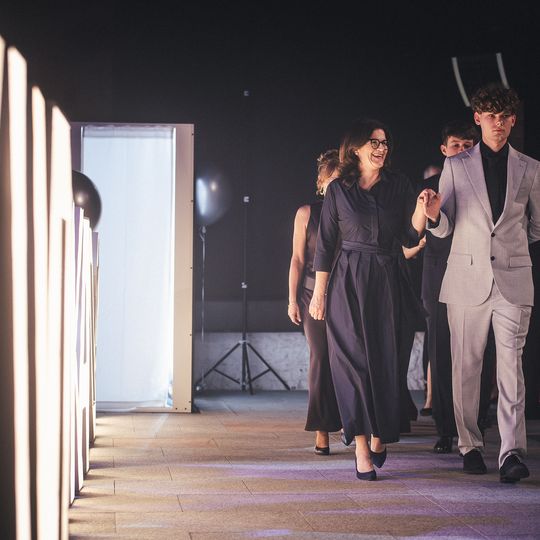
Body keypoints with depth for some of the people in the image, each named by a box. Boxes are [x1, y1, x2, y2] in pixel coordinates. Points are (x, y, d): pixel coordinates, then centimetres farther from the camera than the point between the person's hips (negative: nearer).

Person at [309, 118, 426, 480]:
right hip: (348, 282, -2)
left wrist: (421, 209, -13)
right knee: (353, 361, -6)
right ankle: (362, 449, -6)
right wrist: (319, 293, 3)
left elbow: (410, 239, 4)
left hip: (387, 282, 2)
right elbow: (325, 245, 6)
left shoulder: (399, 186, 7)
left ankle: (379, 436, 22)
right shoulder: (339, 190, 3)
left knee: (386, 362, 2)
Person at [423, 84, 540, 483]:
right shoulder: (456, 166, 7)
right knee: (466, 364, 4)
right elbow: (445, 229, 5)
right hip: (467, 277, 1)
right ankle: (470, 446, 14)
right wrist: (433, 214, -12)